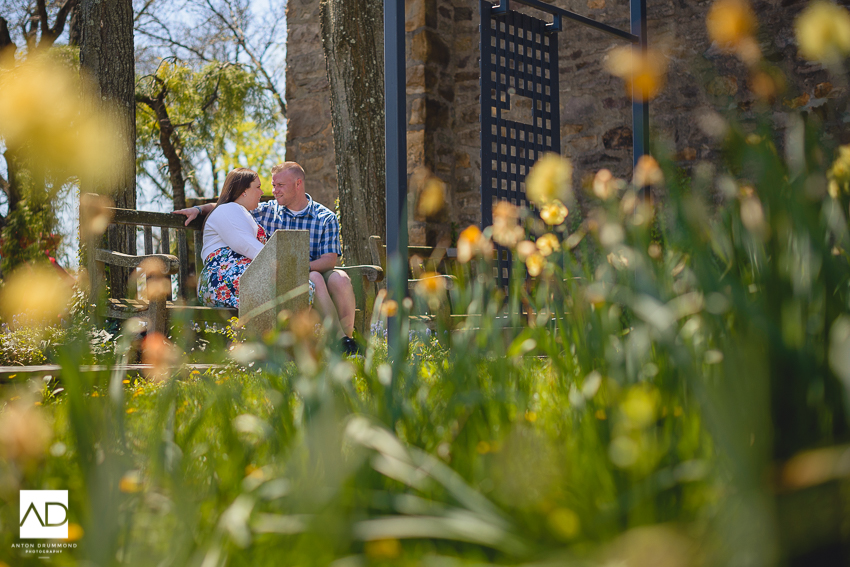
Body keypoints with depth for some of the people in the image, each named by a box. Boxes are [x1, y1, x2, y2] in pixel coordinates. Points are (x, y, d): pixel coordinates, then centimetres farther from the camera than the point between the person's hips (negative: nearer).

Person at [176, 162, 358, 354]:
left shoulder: (326, 218, 5)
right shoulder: (265, 212, 11)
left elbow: (330, 259, -5)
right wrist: (199, 209, 2)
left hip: (315, 271, 1)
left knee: (339, 279, -33)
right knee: (314, 278, -34)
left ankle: (347, 337, -22)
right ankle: (339, 340, -33)